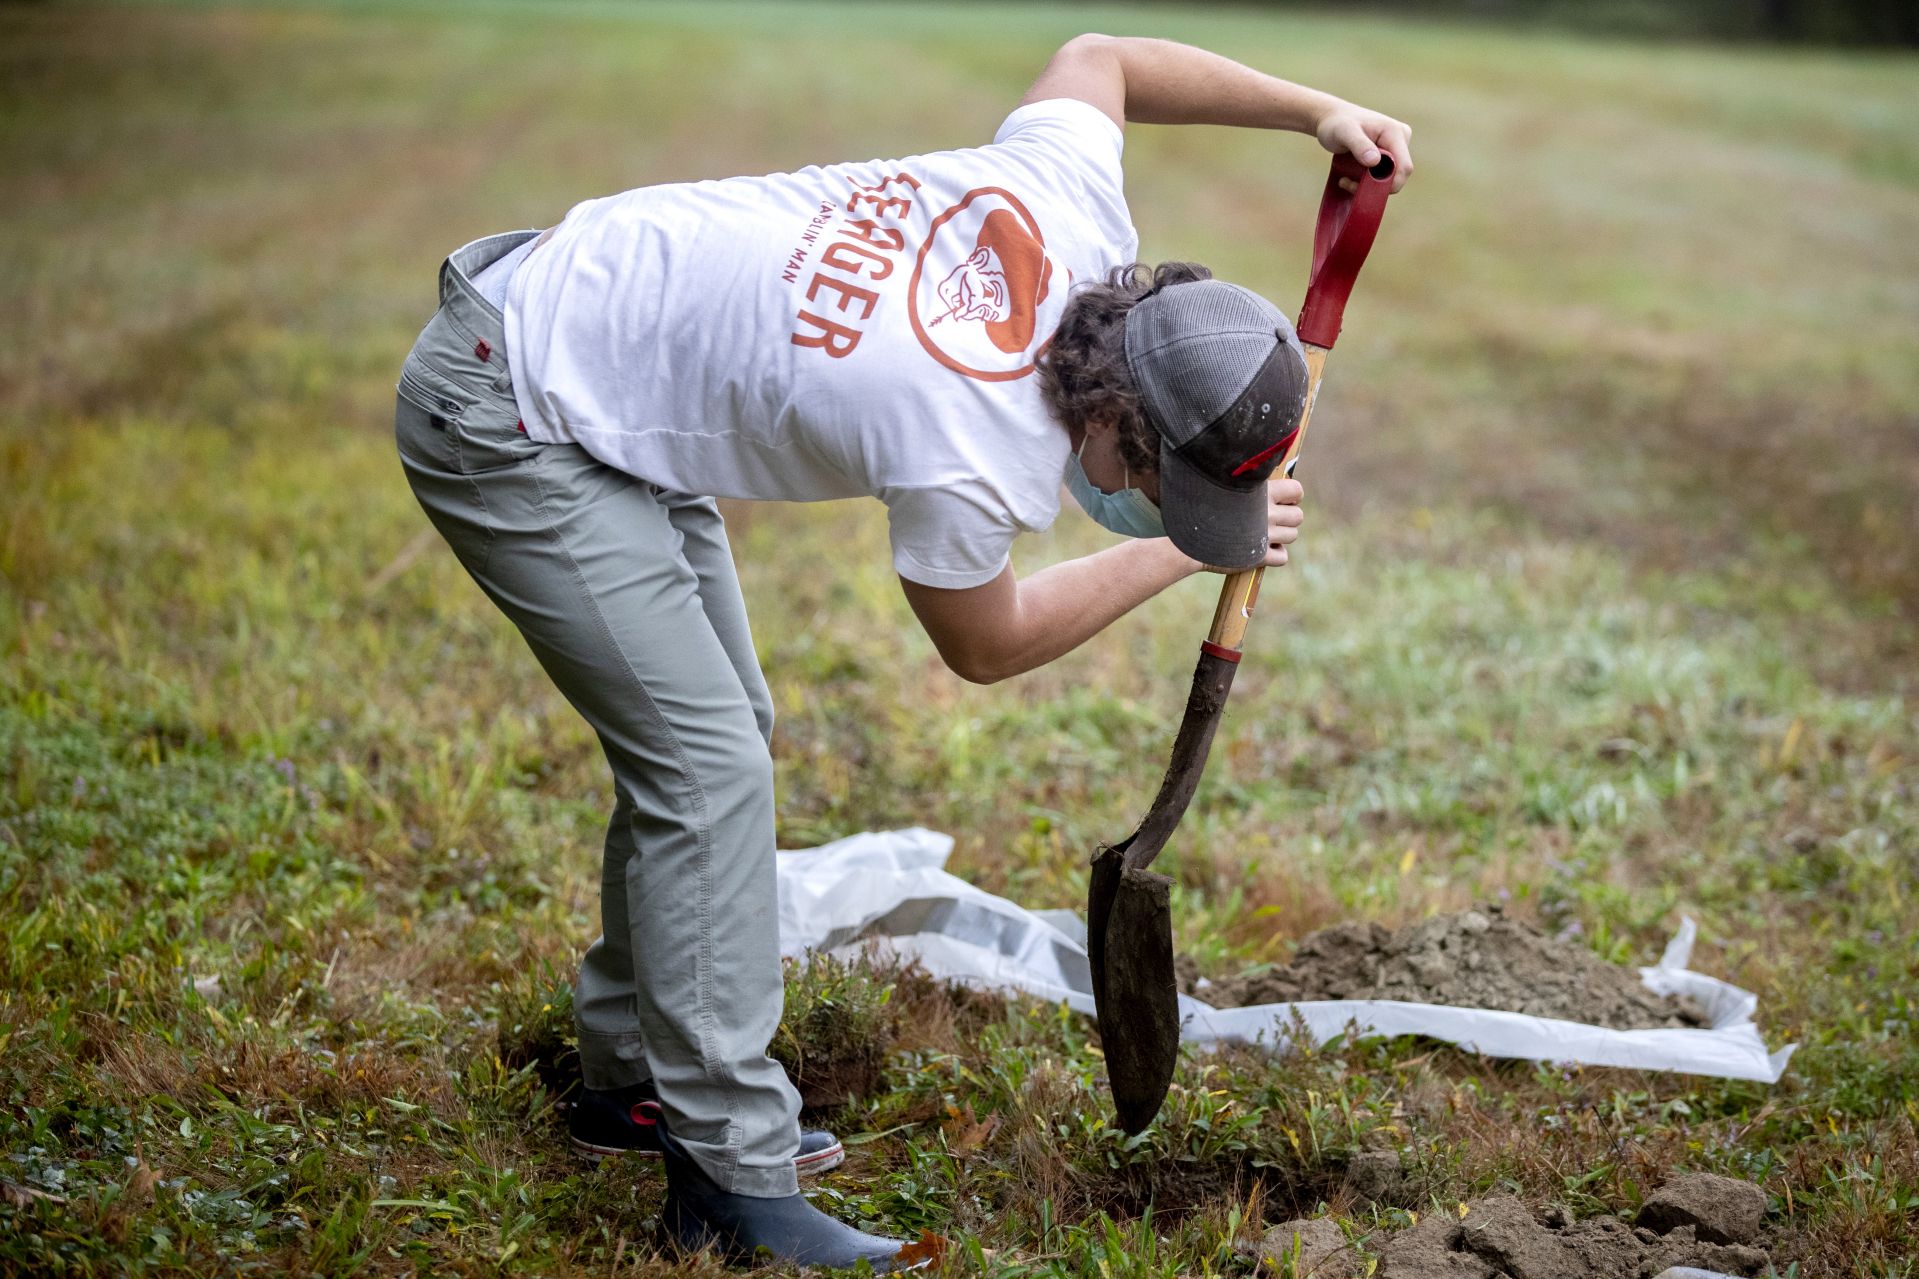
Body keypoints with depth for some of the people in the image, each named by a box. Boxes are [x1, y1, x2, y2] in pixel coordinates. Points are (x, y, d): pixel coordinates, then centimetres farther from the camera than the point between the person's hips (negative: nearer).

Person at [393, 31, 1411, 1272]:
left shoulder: (1076, 200, -12)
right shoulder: (977, 461, -31)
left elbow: (1093, 56, 13)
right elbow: (985, 645, -8)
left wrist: (1315, 109, 11)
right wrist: (1178, 556, 0)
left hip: (573, 311, 10)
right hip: (507, 417, -10)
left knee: (718, 732, 14)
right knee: (709, 762, -14)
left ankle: (636, 1077, 27)